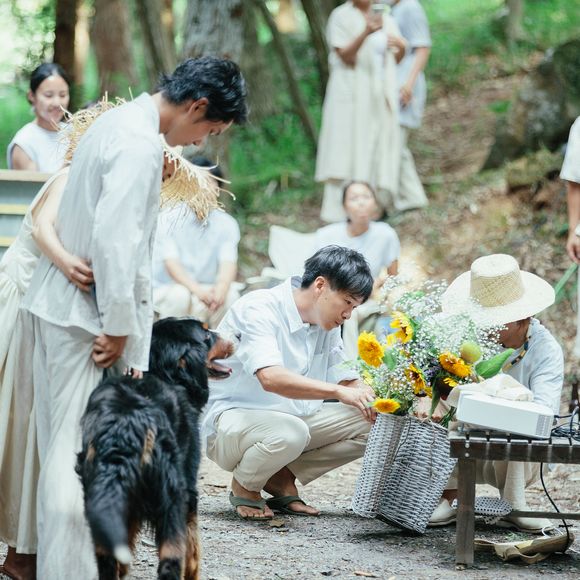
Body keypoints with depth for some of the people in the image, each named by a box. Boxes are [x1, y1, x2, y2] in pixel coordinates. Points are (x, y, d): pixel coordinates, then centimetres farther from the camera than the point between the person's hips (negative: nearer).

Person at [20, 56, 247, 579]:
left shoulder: (120, 123, 14)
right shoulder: (141, 144, -18)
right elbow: (115, 238, -25)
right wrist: (119, 327, -19)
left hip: (59, 301, 10)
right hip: (86, 313, -10)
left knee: (62, 447, 13)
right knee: (79, 452, -8)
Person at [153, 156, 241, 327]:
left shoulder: (226, 224, -1)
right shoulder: (168, 219, -10)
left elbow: (228, 263, -16)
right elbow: (171, 263, -20)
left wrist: (221, 288, -40)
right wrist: (197, 290, -38)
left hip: (207, 289, 3)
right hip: (166, 291, -3)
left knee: (230, 294, -27)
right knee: (180, 295, -35)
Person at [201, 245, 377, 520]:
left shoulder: (326, 324, 5)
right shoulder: (259, 309, -22)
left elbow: (343, 378, 6)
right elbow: (271, 378, -36)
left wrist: (373, 400, -16)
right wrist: (339, 392, -41)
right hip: (231, 416, -8)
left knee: (371, 424, -7)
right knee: (289, 432, -39)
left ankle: (283, 476, 3)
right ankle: (244, 486, -8)